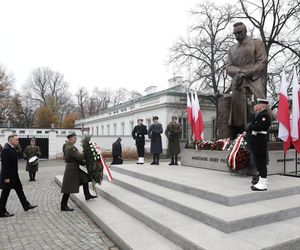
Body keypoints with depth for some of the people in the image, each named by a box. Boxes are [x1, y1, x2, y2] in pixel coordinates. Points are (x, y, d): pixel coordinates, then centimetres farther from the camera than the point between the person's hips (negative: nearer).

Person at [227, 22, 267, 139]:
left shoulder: (257, 43, 13)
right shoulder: (231, 49, 25)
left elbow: (262, 62, 1)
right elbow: (229, 67, 12)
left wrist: (248, 73, -13)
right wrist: (240, 71, -10)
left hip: (255, 82, -3)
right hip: (238, 85, 3)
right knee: (237, 114, -7)